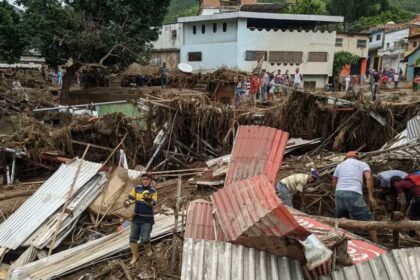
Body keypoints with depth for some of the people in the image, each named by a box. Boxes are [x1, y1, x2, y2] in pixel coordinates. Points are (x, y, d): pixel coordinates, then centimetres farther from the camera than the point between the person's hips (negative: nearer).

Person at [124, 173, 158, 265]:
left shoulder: (153, 191, -9)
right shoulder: (136, 188, -1)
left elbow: (153, 204, -19)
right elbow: (130, 198, 1)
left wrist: (149, 200, -40)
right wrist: (127, 202, -21)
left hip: (147, 219, -3)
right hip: (136, 217, 3)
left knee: (144, 239, -8)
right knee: (133, 238, 7)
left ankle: (148, 249, 26)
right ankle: (135, 256, 27)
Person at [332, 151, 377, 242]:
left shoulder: (340, 165, 28)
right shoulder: (362, 164, 18)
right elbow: (369, 178, -1)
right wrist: (371, 197, -3)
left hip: (339, 193, 4)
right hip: (354, 194, -4)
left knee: (340, 221, 23)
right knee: (369, 220, 6)